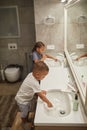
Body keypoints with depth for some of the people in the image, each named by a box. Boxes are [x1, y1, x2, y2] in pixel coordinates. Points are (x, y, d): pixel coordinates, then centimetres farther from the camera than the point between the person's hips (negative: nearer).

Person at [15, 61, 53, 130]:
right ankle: (24, 123, 46)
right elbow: (41, 96, -31)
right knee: (24, 113, 19)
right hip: (22, 100, -8)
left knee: (27, 110, 30)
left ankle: (26, 119, 56)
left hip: (26, 98, 8)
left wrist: (40, 91, -6)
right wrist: (48, 103, -17)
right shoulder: (34, 83, -40)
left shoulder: (31, 74, -15)